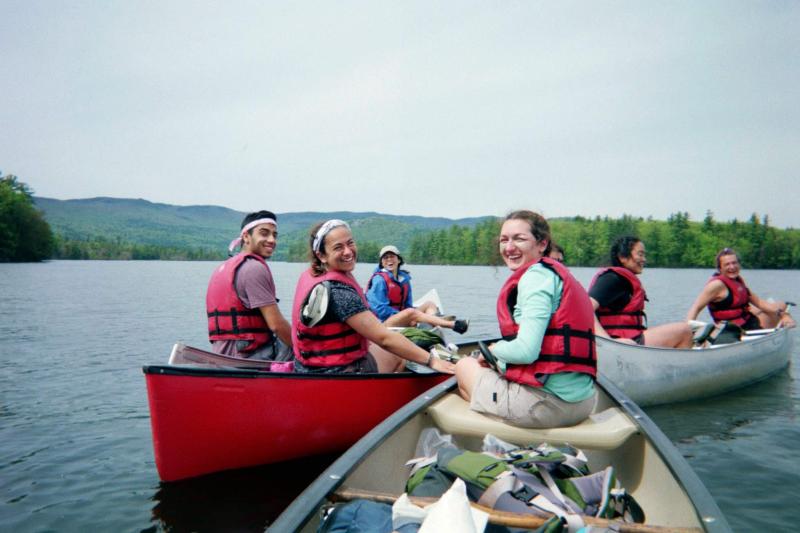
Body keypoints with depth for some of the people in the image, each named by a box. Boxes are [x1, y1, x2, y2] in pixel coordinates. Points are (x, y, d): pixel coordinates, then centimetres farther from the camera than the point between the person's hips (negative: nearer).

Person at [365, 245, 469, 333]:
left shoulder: (404, 278, 12)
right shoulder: (379, 279, -9)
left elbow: (408, 305, 14)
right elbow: (379, 308, -15)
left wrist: (411, 320, -9)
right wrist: (404, 316, -16)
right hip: (382, 322, -8)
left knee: (429, 304, -5)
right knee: (410, 312, -33)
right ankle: (453, 325, -44)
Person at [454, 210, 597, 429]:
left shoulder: (536, 274, -12)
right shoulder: (560, 274, 16)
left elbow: (526, 351, -22)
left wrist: (493, 350, -2)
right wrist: (498, 359, 11)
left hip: (547, 402, -9)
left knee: (464, 366, 16)